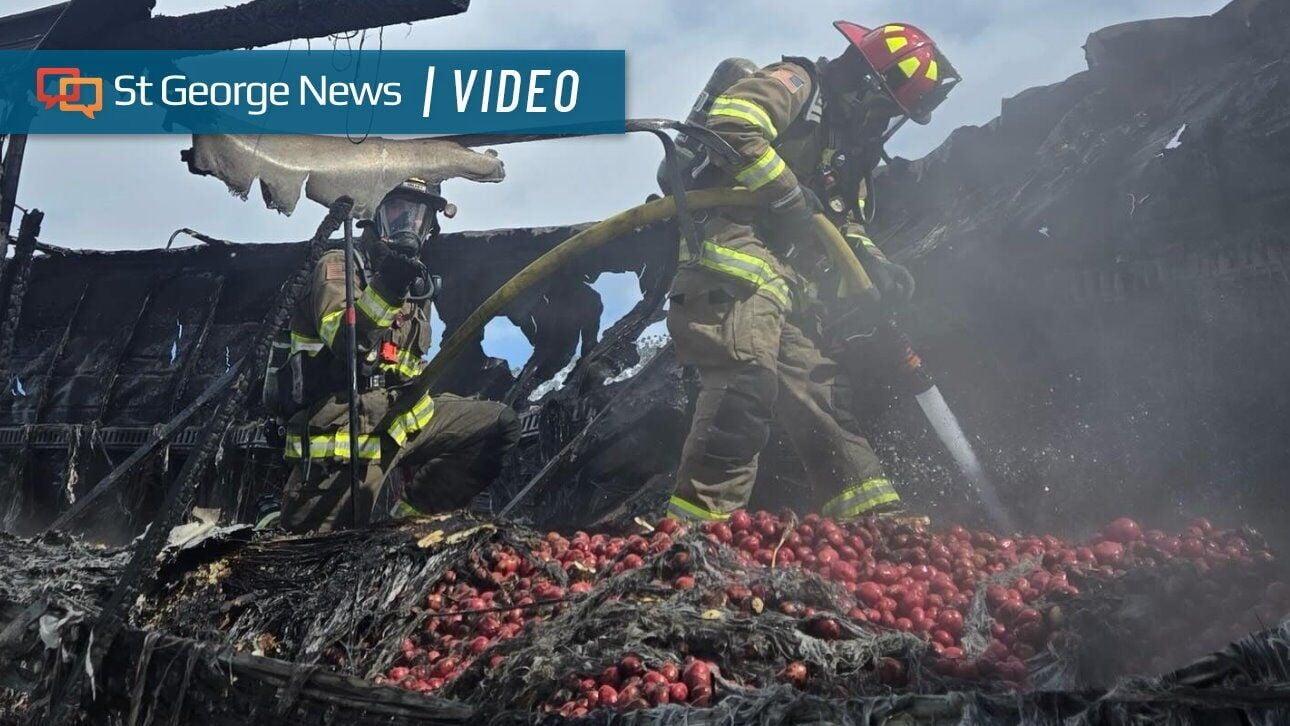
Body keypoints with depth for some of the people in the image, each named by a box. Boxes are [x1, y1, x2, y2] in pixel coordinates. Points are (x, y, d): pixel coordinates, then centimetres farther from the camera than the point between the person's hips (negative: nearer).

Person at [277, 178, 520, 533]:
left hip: (401, 413, 7)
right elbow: (342, 341, -20)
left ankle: (413, 514, -5)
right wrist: (385, 288, -30)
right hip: (344, 420, -7)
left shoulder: (416, 285, 18)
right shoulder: (339, 265, -2)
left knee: (502, 425, -4)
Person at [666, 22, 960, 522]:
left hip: (790, 284, 10)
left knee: (820, 393, 7)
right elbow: (729, 126, -19)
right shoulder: (796, 84, 0)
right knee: (746, 382, -25)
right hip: (736, 248, -10)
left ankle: (878, 520, 10)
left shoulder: (848, 149, 28)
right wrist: (788, 194, -16)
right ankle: (696, 528, -26)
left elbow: (847, 227, 30)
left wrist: (876, 266, 9)